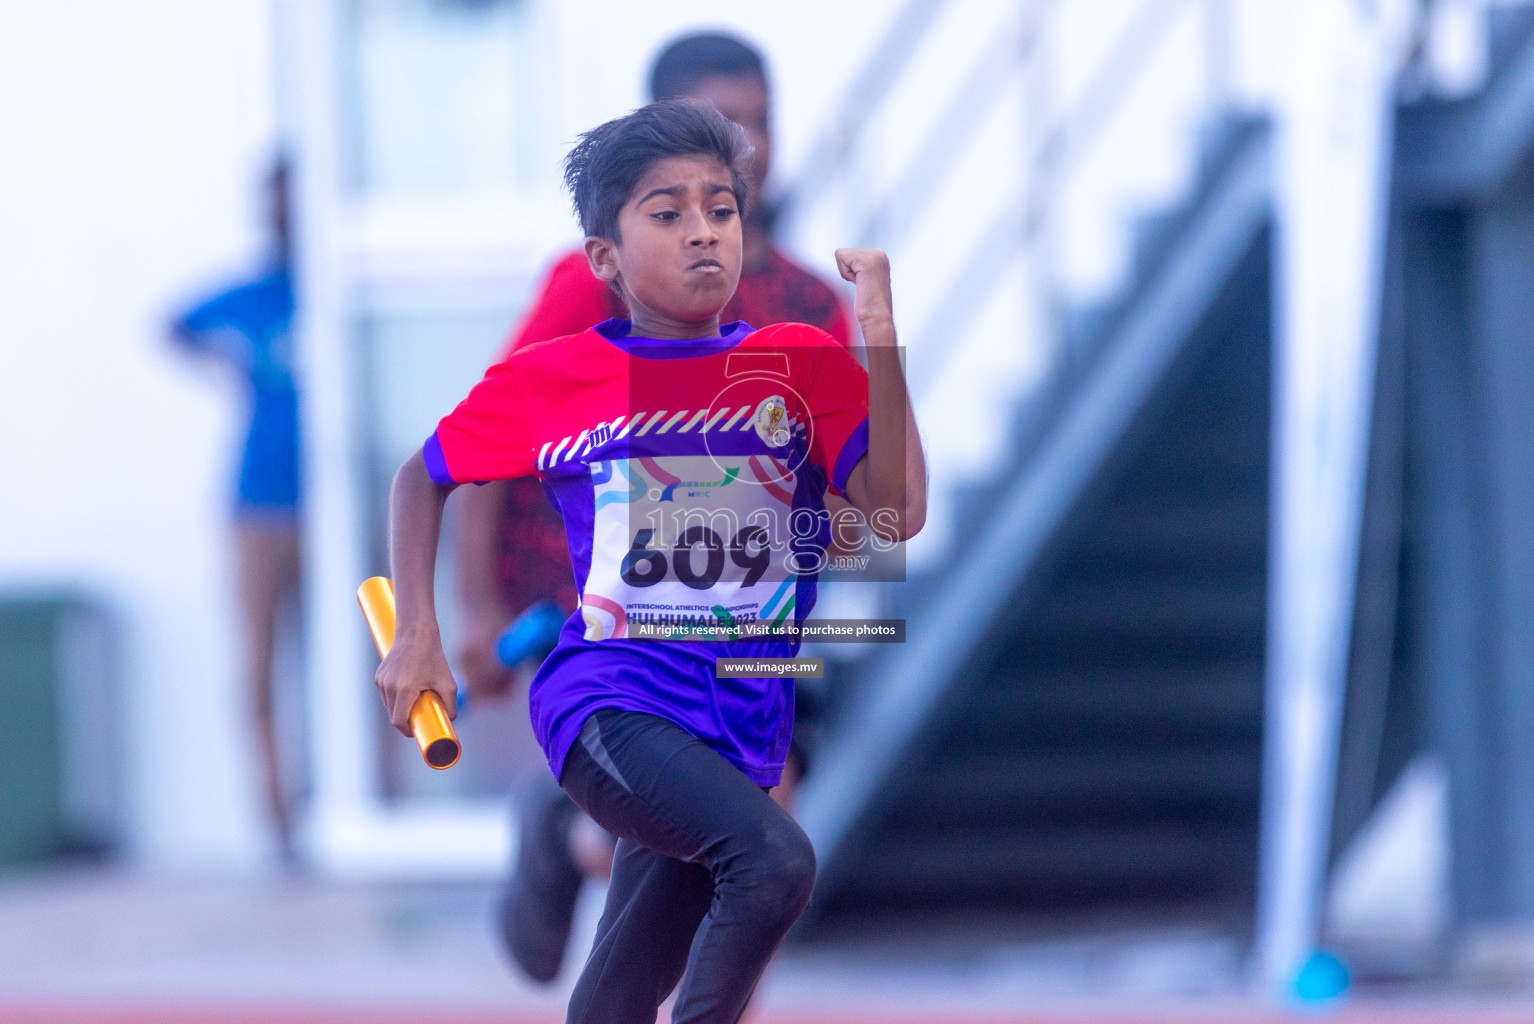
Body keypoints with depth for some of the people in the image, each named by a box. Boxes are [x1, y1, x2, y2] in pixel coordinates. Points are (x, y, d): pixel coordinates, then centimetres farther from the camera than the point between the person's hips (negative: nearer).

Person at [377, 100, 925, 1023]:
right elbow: (423, 477, 15)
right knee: (774, 859, -31)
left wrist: (880, 334, -15)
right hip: (612, 700, -4)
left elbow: (897, 514, -8)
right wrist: (416, 637, 6)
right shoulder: (552, 379, 1)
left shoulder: (803, 361, 4)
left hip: (740, 727, 4)